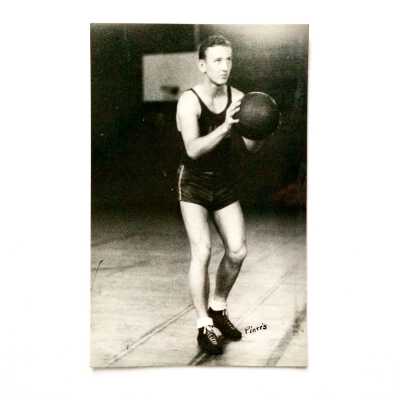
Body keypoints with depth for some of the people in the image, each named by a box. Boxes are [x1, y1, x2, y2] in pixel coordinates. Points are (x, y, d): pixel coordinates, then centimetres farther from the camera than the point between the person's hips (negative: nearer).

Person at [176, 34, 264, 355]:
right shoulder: (189, 101, -20)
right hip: (194, 185, -4)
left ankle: (218, 308, 22)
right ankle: (204, 327, 2)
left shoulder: (237, 97, -6)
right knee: (202, 252, -14)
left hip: (226, 185, 5)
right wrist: (225, 127, -46)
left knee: (238, 251, -3)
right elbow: (193, 149, -33)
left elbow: (252, 146, -9)